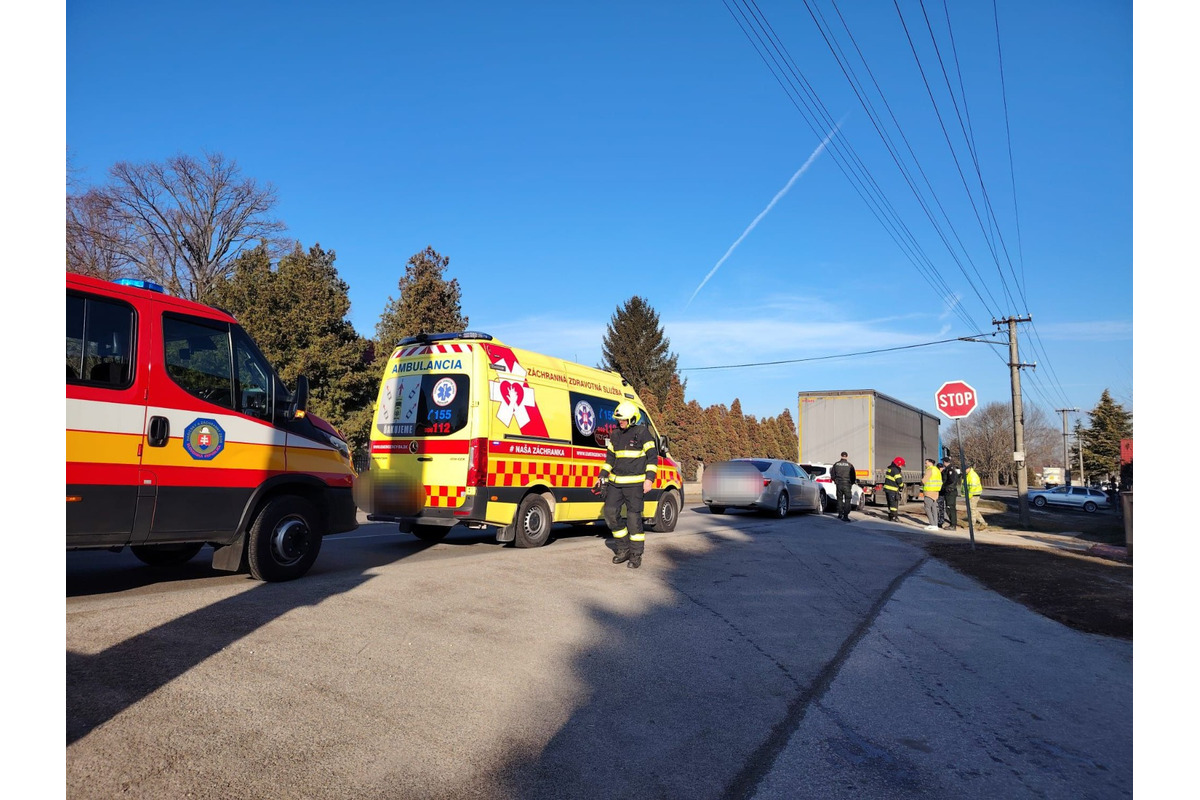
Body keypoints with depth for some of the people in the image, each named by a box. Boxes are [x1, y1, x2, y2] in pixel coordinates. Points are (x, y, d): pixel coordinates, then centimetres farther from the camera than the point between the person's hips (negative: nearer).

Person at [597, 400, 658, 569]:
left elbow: (652, 457, -5)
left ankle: (636, 555, 7)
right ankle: (623, 549, 17)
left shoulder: (643, 433, -5)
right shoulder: (615, 435, 14)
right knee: (610, 512, 0)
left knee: (633, 517, -5)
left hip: (635, 483, -6)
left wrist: (649, 479, -14)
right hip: (615, 482, 6)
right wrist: (603, 476, 14)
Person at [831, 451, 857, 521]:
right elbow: (854, 477, -2)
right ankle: (845, 516, -8)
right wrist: (851, 483, 16)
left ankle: (840, 514, 24)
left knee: (839, 499, 18)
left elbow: (832, 475, 6)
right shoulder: (850, 465, -5)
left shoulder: (836, 464, 1)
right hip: (847, 485, -3)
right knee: (847, 500, 1)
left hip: (839, 484, 3)